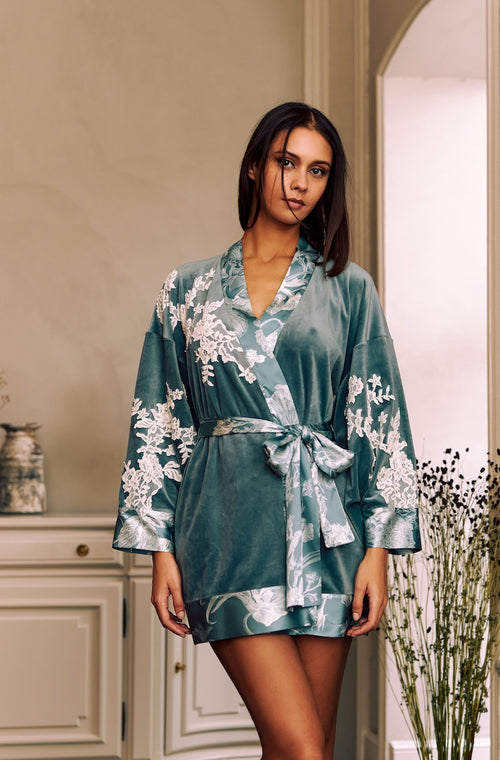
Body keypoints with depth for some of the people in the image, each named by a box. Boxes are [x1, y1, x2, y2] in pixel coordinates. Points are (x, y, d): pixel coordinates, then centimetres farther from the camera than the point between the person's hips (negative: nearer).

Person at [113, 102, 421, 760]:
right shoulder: (190, 289, 10)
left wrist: (378, 548, -3)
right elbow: (160, 422, 9)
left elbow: (380, 423, 5)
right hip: (229, 526, -1)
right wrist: (161, 548, 2)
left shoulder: (349, 290, 10)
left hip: (323, 521, 1)